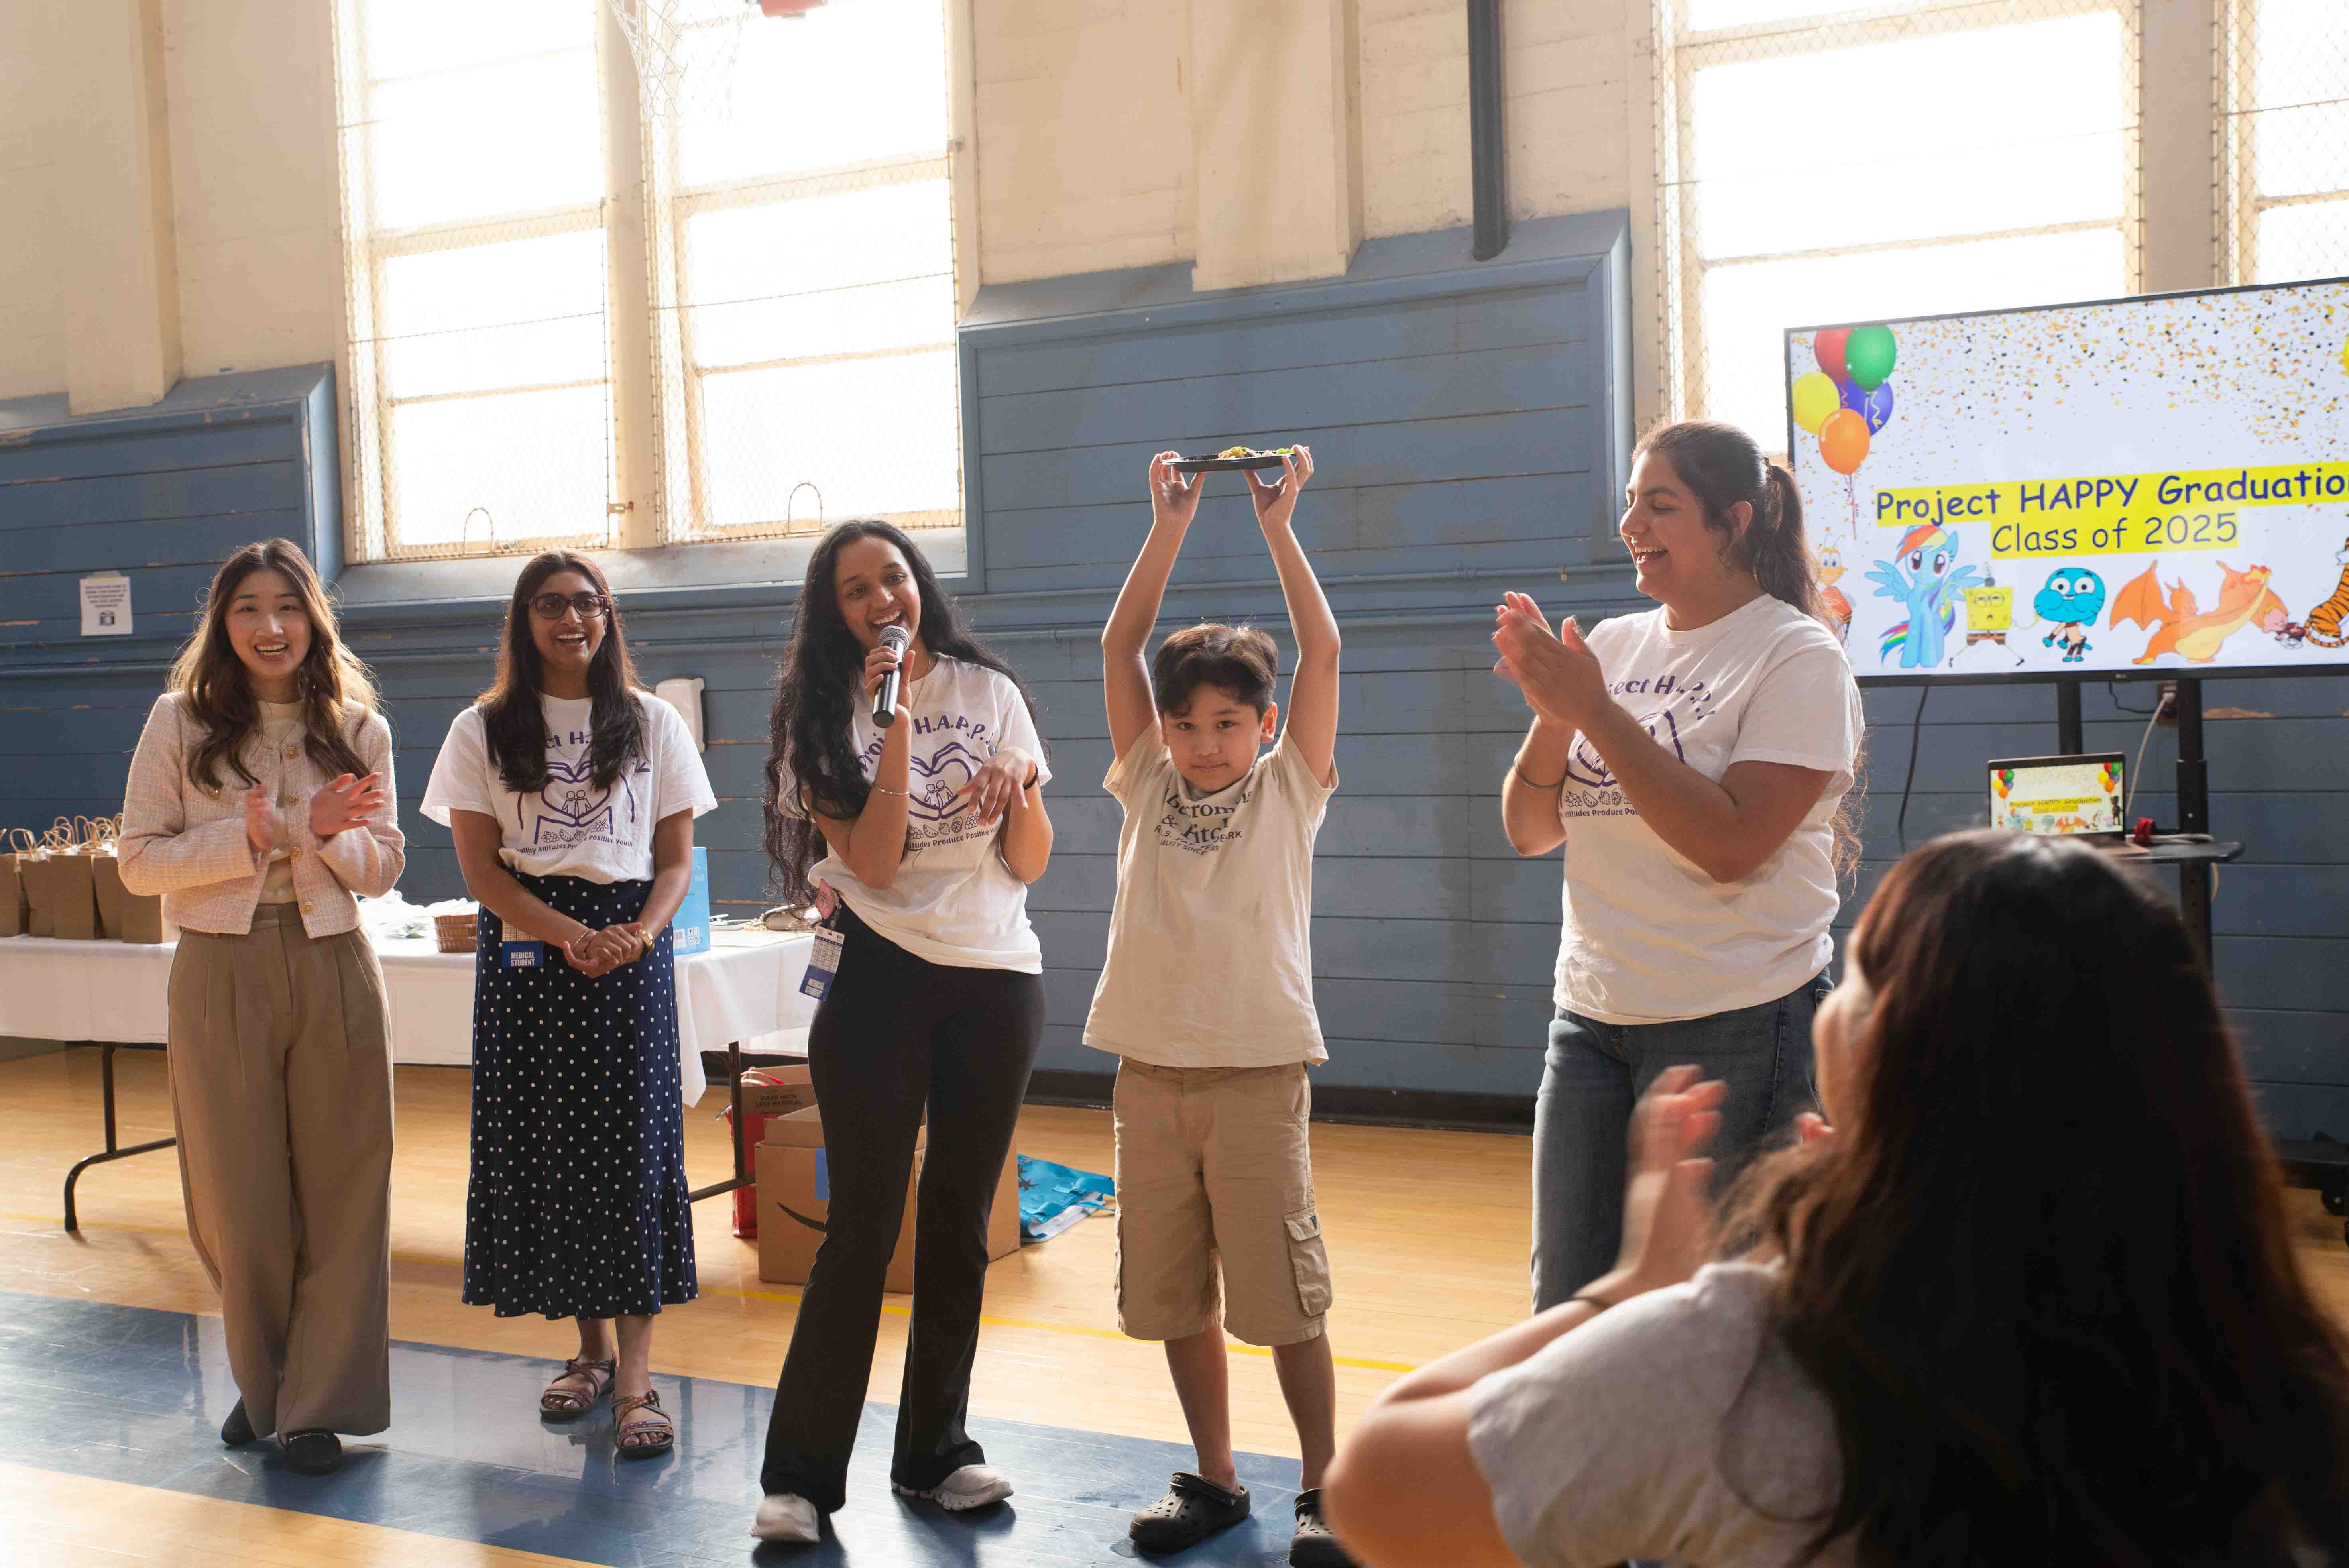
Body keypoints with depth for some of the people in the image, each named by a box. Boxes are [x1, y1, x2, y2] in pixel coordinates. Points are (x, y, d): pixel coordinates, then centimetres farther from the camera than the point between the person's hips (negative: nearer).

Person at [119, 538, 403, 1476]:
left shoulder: (358, 728, 5)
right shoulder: (180, 722, 1)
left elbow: (383, 872, 6)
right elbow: (137, 862, -1)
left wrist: (328, 834, -14)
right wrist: (248, 838, -14)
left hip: (333, 968, 1)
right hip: (221, 971, -1)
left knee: (338, 1190, 2)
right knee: (238, 1196, 6)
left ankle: (319, 1404, 14)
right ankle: (261, 1381, 29)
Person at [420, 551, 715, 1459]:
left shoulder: (652, 724, 9)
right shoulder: (484, 731, 7)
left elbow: (677, 860, 7)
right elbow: (480, 869, 0)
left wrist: (641, 933, -14)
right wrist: (570, 936, -15)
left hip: (630, 950, -1)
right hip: (524, 950, 1)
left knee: (632, 1143, -6)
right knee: (543, 1146, 3)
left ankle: (635, 1379, -6)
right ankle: (591, 1349, 20)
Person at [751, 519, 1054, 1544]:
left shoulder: (989, 689, 5)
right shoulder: (824, 714, 0)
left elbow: (1029, 865, 5)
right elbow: (873, 862, -14)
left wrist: (1022, 791, -15)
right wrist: (897, 717, -17)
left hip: (997, 979, 3)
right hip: (880, 978, -3)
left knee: (960, 1224, 9)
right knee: (864, 1222, -5)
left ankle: (934, 1452, 22)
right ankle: (800, 1476, 4)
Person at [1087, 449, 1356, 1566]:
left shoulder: (1290, 789, 3)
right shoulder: (1148, 787, 9)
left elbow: (1321, 651, -5)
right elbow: (1119, 648, 5)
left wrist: (1279, 527, -3)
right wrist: (1168, 529, 1)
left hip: (1258, 1066, -3)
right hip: (1151, 1066, 3)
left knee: (1284, 1295, -1)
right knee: (1172, 1294, 10)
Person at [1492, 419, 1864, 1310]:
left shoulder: (1798, 659, -7)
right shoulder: (1614, 646, 10)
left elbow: (1731, 845, -19)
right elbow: (1530, 833, 10)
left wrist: (1595, 710, -18)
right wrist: (1552, 714, -8)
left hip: (1737, 1028, -6)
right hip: (1591, 1019, 6)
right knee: (1567, 1311, 10)